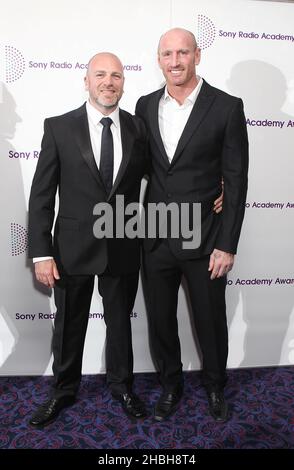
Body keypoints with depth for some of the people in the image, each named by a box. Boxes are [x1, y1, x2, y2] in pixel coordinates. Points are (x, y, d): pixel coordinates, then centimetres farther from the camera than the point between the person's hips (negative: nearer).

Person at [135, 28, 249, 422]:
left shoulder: (227, 107, -6)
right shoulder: (146, 106, 6)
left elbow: (236, 181, -7)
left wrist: (227, 245, -10)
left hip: (204, 240, -3)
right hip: (155, 239, 4)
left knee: (211, 322, 13)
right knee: (160, 320, 15)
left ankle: (215, 386, 41)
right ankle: (171, 385, 40)